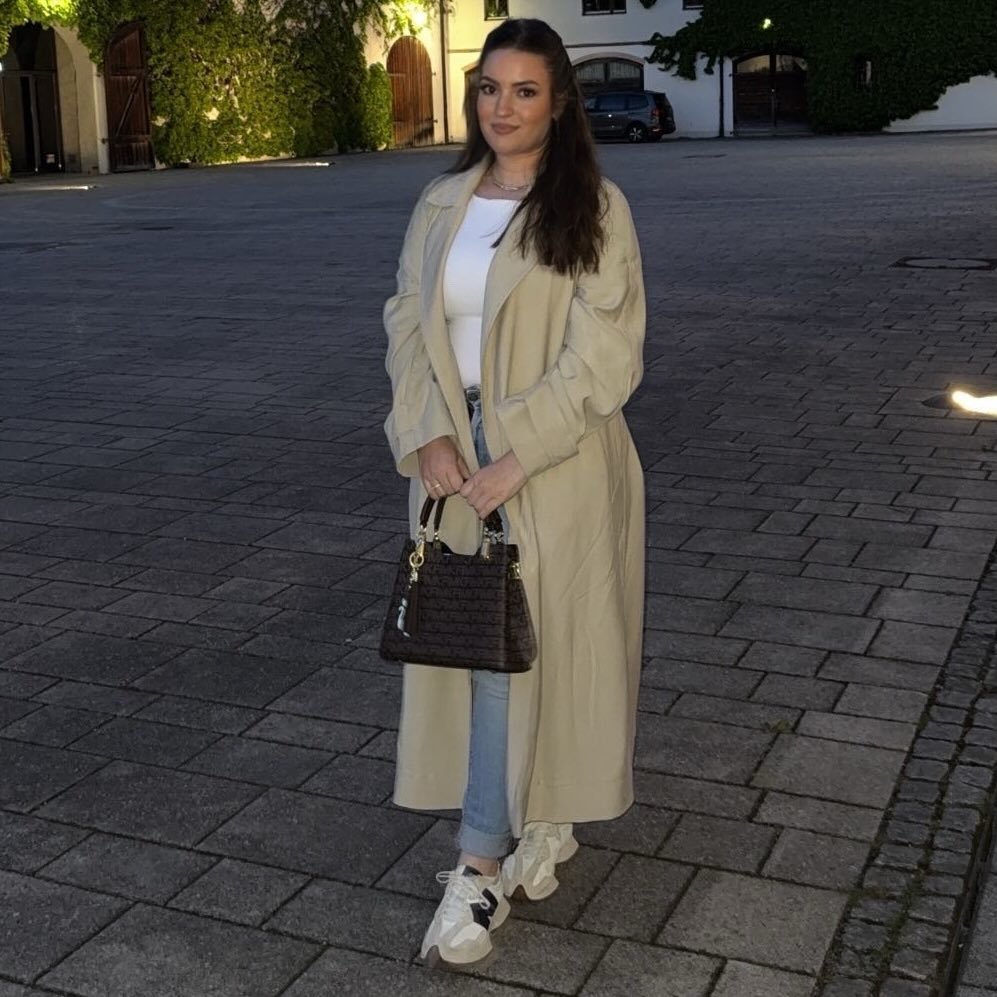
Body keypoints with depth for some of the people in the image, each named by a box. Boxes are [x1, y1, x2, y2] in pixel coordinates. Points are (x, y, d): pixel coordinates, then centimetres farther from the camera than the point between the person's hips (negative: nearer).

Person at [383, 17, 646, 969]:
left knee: (518, 648, -4)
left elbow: (601, 359, -13)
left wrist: (514, 459, -18)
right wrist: (429, 439, -9)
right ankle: (540, 818, 30)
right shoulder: (441, 204, 8)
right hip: (456, 456, 5)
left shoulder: (592, 210, -8)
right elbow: (407, 324, 6)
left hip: (551, 465, -5)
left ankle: (480, 867, 5)